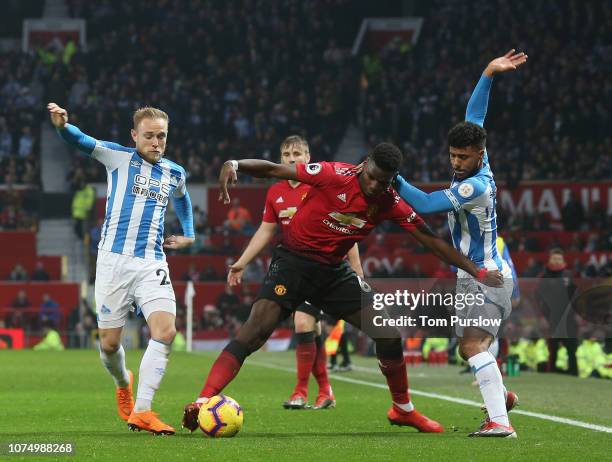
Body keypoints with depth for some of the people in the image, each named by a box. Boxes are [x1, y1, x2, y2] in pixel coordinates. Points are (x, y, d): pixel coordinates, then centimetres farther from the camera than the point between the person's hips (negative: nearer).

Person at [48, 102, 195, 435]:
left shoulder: (175, 174, 13)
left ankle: (141, 412, -19)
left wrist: (188, 234, 33)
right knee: (109, 342, 2)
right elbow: (81, 142, -12)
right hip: (114, 260, -2)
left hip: (152, 264, 2)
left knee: (165, 332, -19)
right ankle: (123, 383, 36)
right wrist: (63, 126, -32)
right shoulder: (119, 157, 3)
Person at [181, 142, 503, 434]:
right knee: (256, 329, -24)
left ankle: (403, 410, 23)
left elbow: (430, 239, 1)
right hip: (294, 261, -5)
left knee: (389, 331, 2)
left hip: (333, 271, 5)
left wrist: (477, 273, 1)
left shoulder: (389, 203, -6)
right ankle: (204, 401, -28)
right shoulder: (333, 175, -19)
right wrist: (235, 165, -36)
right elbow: (274, 170, -19)